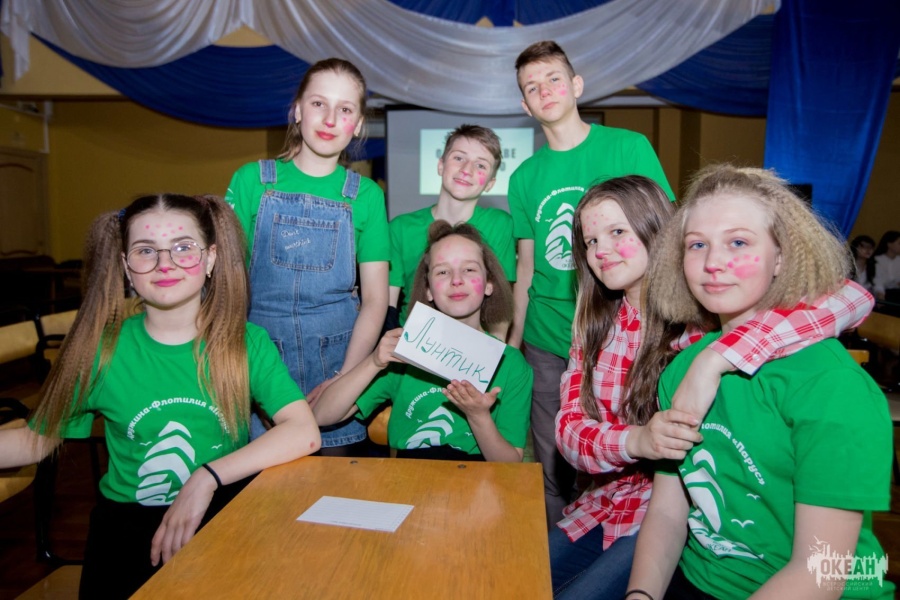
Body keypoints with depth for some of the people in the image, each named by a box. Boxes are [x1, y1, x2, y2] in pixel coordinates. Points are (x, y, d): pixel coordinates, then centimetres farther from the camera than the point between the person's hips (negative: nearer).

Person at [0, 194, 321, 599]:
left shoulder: (246, 342, -6)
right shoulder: (100, 349, -2)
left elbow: (304, 432, -17)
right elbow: (37, 439, 5)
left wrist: (207, 478, -23)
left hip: (225, 516, 0)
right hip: (128, 524, 1)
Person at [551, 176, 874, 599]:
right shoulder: (595, 326, 1)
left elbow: (850, 295, -30)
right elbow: (568, 428, -8)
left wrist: (713, 360, -41)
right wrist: (635, 440, -30)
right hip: (602, 507, 5)